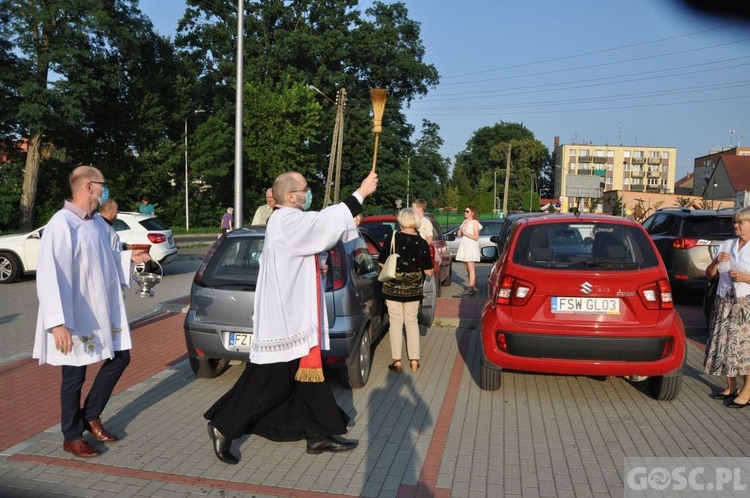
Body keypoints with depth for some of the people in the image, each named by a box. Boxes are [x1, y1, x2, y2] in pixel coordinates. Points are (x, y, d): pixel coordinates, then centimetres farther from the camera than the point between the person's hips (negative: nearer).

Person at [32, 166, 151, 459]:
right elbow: (48, 276, -26)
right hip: (76, 316, -8)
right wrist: (58, 322, -32)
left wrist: (128, 258, 4)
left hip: (105, 310, 8)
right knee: (75, 375, 6)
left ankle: (91, 416, 33)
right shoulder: (61, 224, -20)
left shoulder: (99, 223, 7)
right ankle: (72, 436, 26)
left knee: (120, 358, 14)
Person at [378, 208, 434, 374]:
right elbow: (429, 272, -6)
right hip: (413, 289, 1)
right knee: (412, 321, 15)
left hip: (392, 287, -1)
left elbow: (381, 263, -4)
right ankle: (414, 361, 18)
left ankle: (396, 361, 9)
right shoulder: (421, 243, -8)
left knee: (396, 322, 8)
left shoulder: (392, 237, -10)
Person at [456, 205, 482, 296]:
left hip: (471, 247, -8)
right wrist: (462, 228, -4)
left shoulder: (474, 222, -5)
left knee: (471, 268, -9)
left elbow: (476, 237, -11)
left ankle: (471, 288, -10)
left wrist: (466, 233, -15)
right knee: (467, 268, 9)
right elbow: (458, 234, 12)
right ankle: (474, 286, 19)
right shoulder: (464, 222, 17)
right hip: (464, 246, 8)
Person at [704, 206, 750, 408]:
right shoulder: (726, 245, 10)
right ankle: (731, 388, 21)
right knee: (724, 343, 8)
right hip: (724, 302, 5)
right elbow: (709, 274, 10)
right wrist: (716, 262, -8)